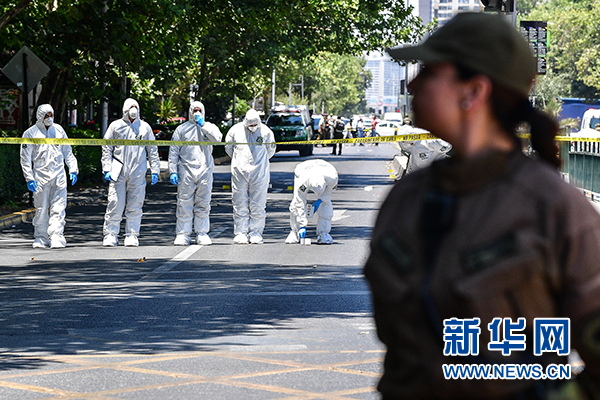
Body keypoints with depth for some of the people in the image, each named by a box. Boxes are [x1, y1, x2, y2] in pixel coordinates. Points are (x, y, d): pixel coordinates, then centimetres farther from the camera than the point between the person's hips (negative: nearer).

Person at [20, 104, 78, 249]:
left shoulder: (58, 130, 13)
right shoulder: (31, 133, 2)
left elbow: (67, 152, 19)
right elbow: (25, 158, 1)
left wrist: (73, 170, 10)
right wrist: (29, 178, -6)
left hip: (59, 176, 2)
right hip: (40, 177, -2)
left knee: (58, 208, -6)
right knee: (41, 209, 1)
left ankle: (56, 237, -8)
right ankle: (41, 238, 11)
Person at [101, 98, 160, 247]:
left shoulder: (145, 127, 11)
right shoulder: (115, 126, 6)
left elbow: (153, 151, 15)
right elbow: (106, 149, 8)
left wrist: (155, 171, 8)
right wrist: (107, 169, -1)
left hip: (137, 173, 2)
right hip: (118, 172, -1)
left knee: (135, 206, 2)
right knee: (115, 204, -6)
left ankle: (132, 235, 9)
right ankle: (110, 235, 1)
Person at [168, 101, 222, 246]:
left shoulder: (209, 127, 12)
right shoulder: (182, 129, 10)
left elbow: (217, 138, -10)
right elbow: (173, 151, 8)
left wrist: (203, 124, -8)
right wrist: (173, 171, 0)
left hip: (205, 171, 1)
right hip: (186, 172, -1)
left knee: (203, 205, 3)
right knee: (184, 204, -3)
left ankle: (202, 234, 9)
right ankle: (183, 234, 0)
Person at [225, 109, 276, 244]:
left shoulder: (265, 131, 0)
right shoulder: (236, 130, 0)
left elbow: (270, 150, 15)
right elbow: (228, 148, 15)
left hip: (259, 173, 0)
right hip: (239, 172, 0)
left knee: (258, 205, 1)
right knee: (240, 204, 0)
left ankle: (255, 233, 7)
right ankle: (240, 233, 4)